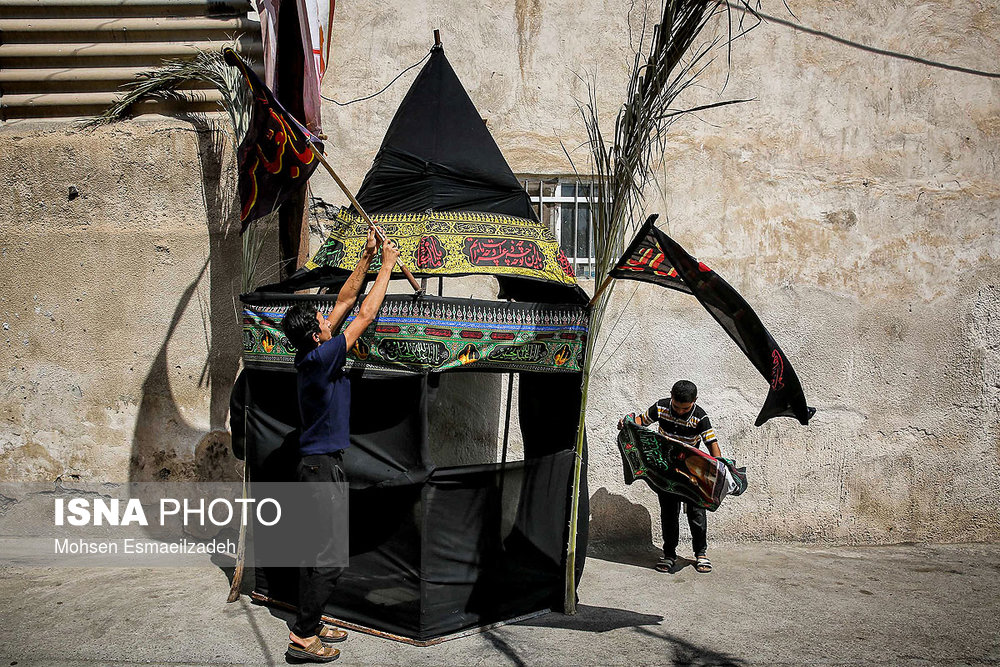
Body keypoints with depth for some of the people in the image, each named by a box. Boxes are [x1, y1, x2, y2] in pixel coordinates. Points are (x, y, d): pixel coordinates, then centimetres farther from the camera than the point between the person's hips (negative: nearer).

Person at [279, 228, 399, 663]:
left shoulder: (310, 354, 5)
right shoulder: (320, 358, -19)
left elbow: (344, 301, 12)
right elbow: (365, 314, -15)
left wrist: (366, 258, 10)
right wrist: (387, 265, -6)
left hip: (317, 464, 10)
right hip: (323, 467, -10)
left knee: (316, 550, 15)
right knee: (329, 556, -5)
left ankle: (310, 624, 24)